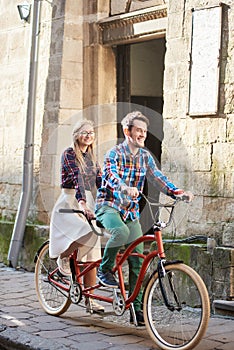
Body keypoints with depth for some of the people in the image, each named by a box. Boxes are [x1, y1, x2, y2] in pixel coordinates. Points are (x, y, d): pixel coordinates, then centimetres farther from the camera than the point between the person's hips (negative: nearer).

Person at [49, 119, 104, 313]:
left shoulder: (91, 157, 15)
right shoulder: (69, 154, -6)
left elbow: (99, 181, 8)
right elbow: (77, 178, -21)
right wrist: (81, 202, -34)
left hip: (88, 202, 7)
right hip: (70, 202, -6)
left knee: (91, 255, 3)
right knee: (88, 233, -33)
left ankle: (90, 298, 10)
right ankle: (63, 256, -5)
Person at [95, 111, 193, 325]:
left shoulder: (145, 156, 7)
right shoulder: (115, 153, -10)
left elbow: (157, 178, -1)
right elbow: (111, 174, -28)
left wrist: (178, 192, -19)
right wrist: (125, 188, -50)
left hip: (131, 211, 5)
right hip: (109, 206, -5)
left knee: (138, 260, -1)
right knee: (121, 232, -37)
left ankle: (136, 308, 7)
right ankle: (105, 269, -11)